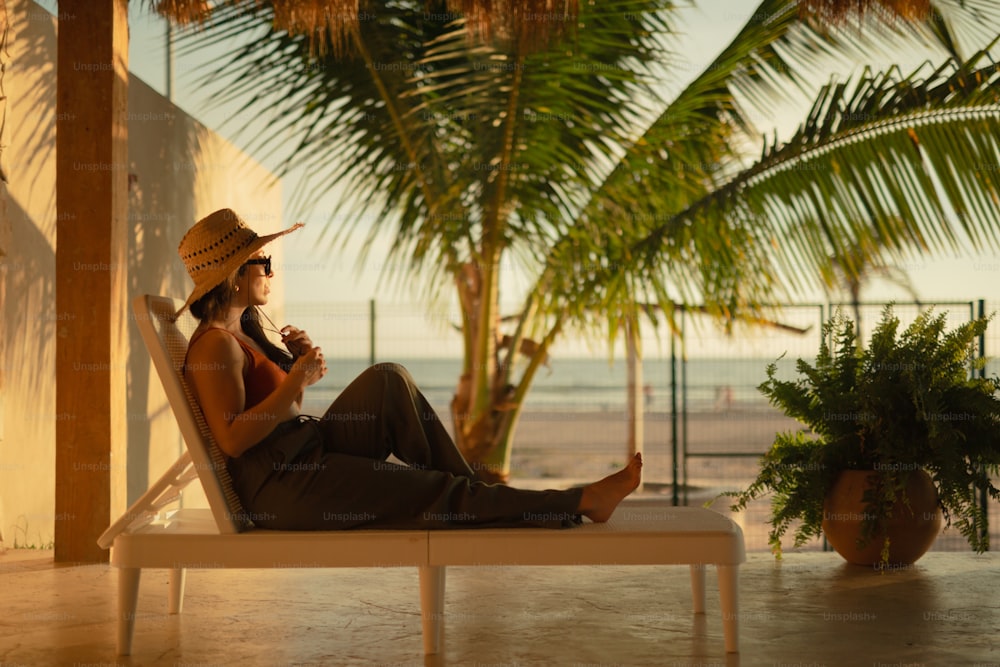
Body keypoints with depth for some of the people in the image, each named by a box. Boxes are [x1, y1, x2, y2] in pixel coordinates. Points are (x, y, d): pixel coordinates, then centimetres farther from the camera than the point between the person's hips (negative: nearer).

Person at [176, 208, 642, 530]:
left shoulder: (244, 330, 16)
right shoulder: (216, 344, -14)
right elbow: (232, 439, -24)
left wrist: (297, 362, 4)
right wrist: (297, 380, -23)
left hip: (307, 454, 9)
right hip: (280, 486, -9)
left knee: (387, 381, -5)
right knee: (435, 495, -11)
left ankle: (465, 490, -4)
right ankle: (580, 504, -7)